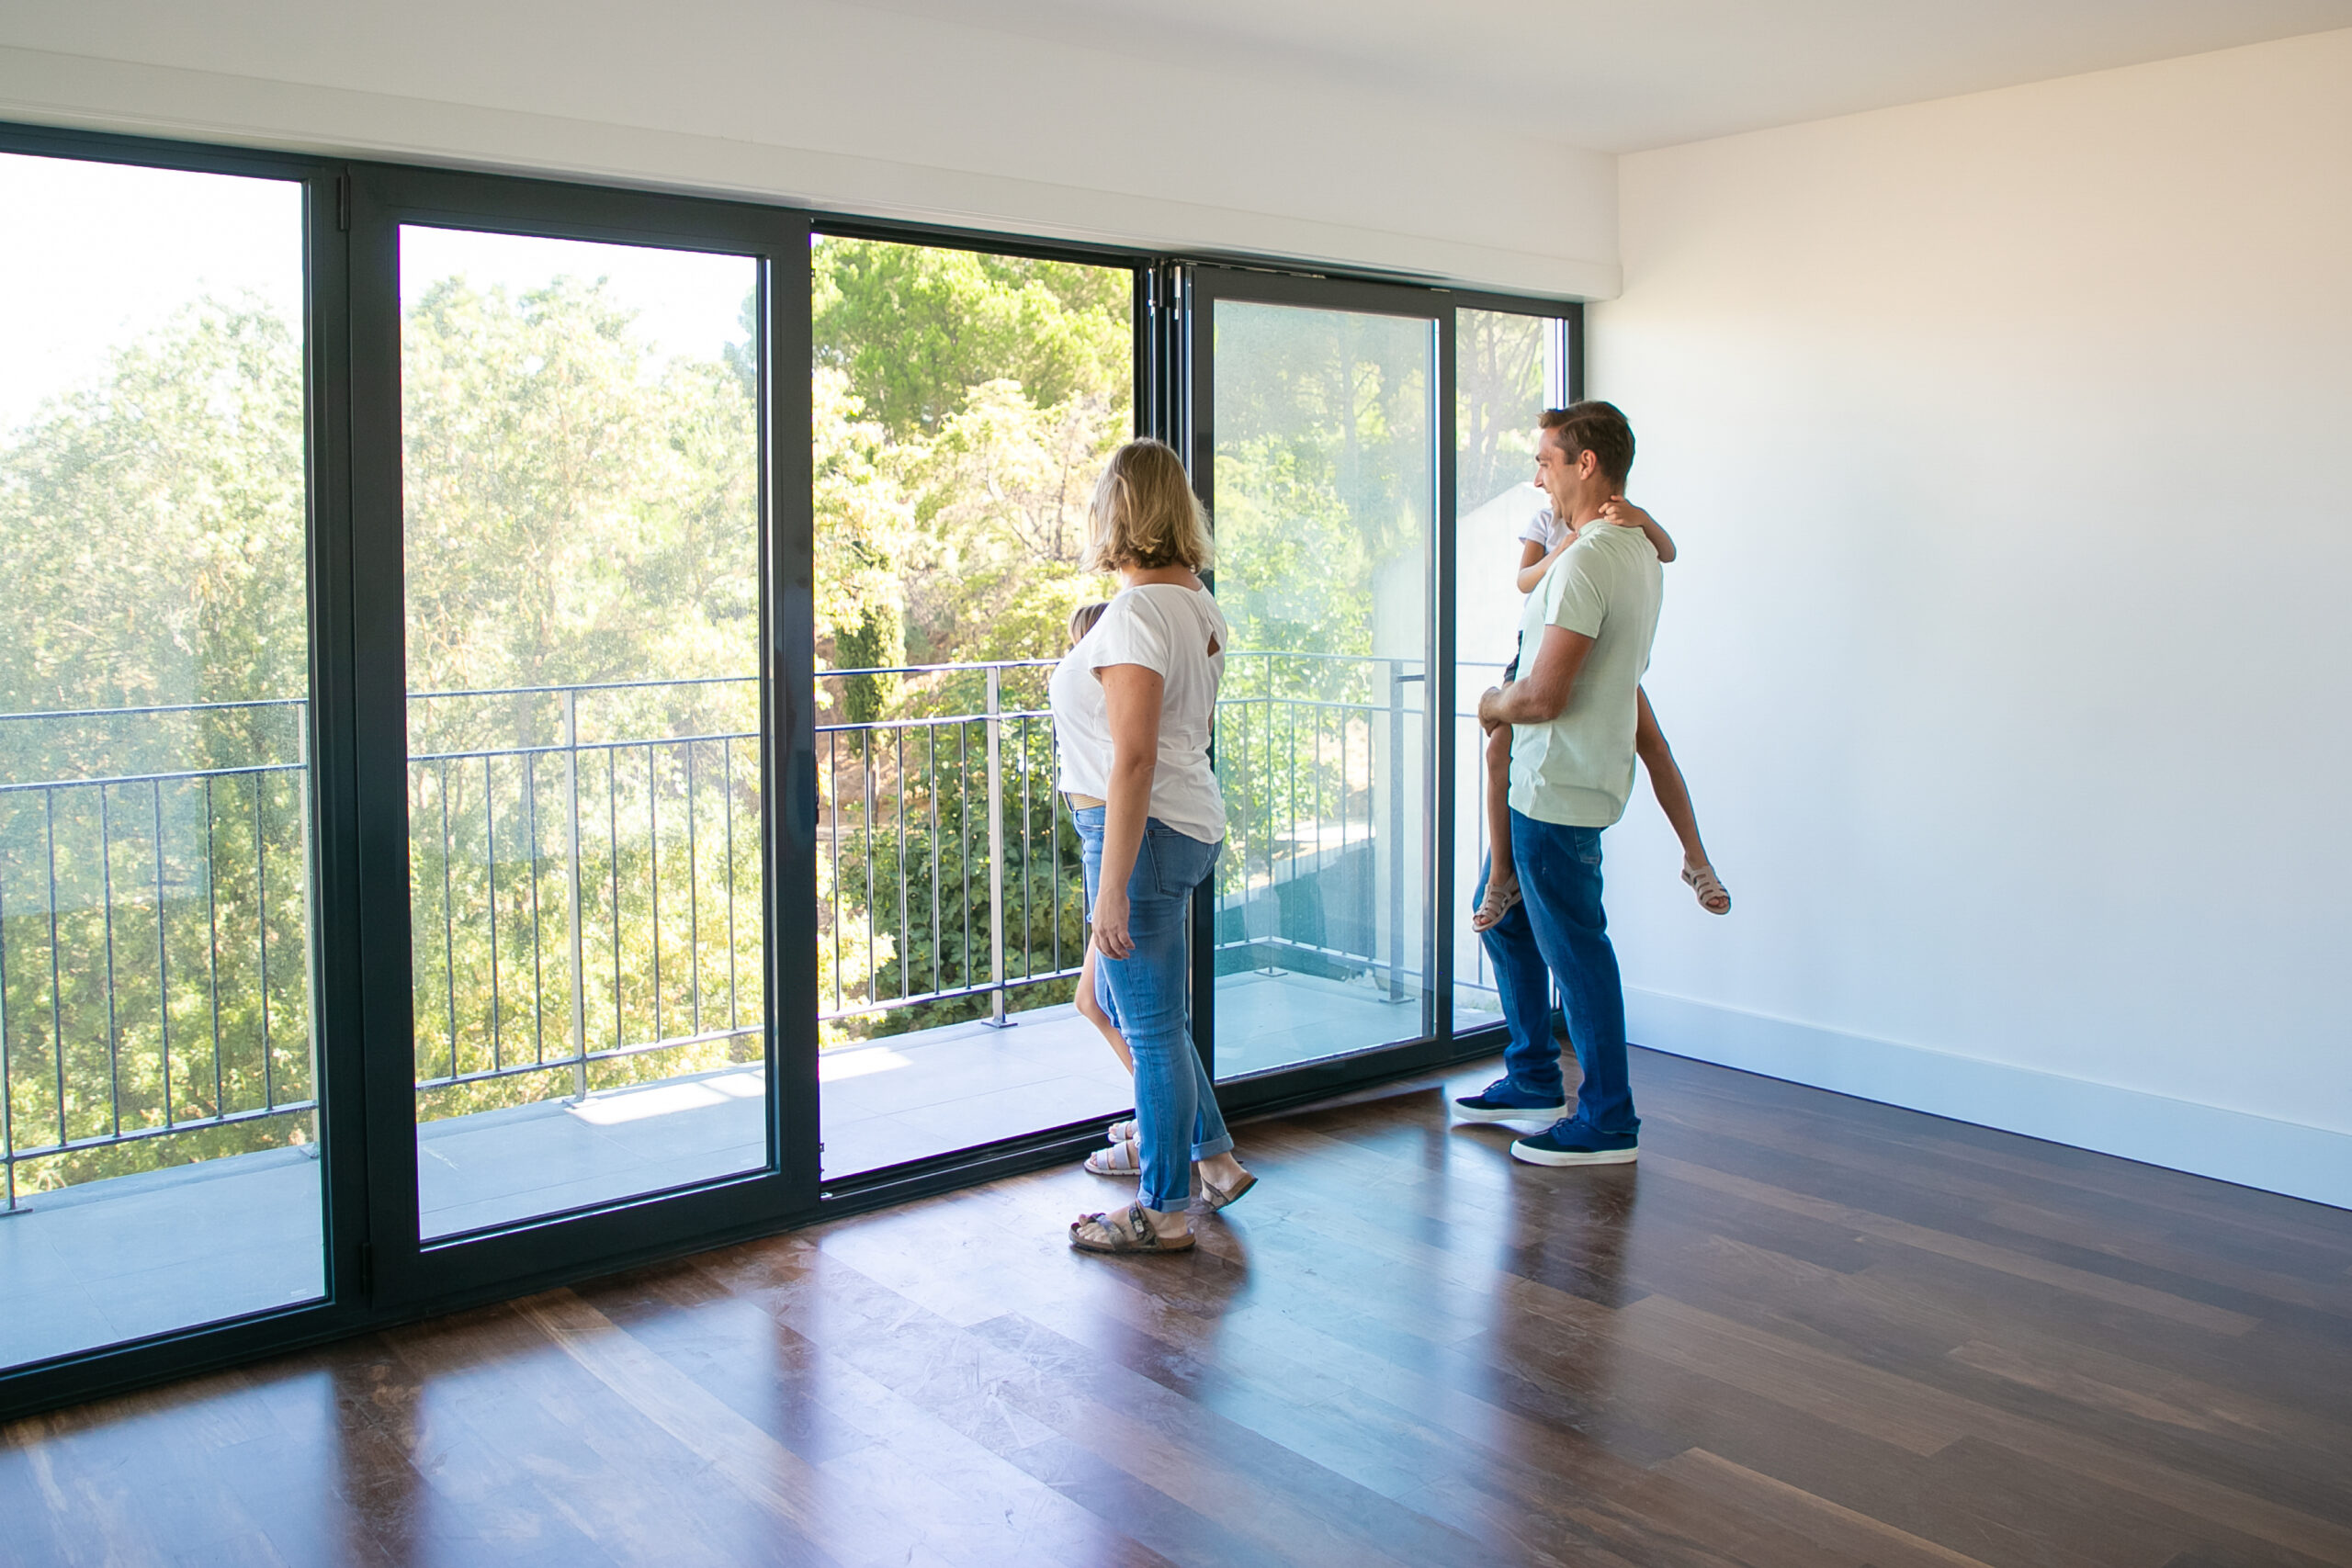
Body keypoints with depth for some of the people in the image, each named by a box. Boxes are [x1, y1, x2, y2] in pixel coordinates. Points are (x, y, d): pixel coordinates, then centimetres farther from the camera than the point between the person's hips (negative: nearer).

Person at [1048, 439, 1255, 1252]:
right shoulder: (1199, 605, 9)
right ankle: (1214, 1157, 32)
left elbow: (1134, 761, -24)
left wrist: (1111, 890, -23)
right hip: (1192, 821, 10)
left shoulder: (1136, 613, -20)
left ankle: (1165, 1213, 17)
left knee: (1151, 1025, 3)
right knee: (1124, 1000, 23)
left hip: (1143, 832, -10)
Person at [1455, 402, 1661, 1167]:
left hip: (1560, 787, -10)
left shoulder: (1584, 563, -21)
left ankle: (1609, 1122, 9)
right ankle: (1534, 1081, 31)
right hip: (1550, 784, 10)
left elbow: (1543, 697, -25)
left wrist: (1493, 704, -4)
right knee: (1503, 916, 20)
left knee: (1575, 946, -2)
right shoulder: (1640, 550, 12)